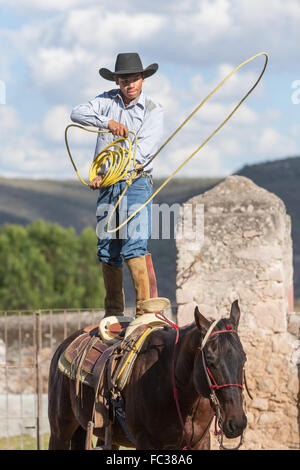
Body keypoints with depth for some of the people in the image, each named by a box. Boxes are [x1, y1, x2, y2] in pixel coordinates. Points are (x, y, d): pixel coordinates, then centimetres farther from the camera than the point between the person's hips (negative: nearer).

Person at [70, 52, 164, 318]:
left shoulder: (153, 110, -1)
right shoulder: (108, 101, 10)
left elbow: (142, 150, -12)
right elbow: (78, 114, -3)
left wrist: (108, 174, -20)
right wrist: (108, 122, -20)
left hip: (136, 181, -4)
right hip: (107, 186, 4)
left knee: (134, 246, -18)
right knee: (107, 250, 5)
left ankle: (144, 310, -21)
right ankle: (113, 313, 15)